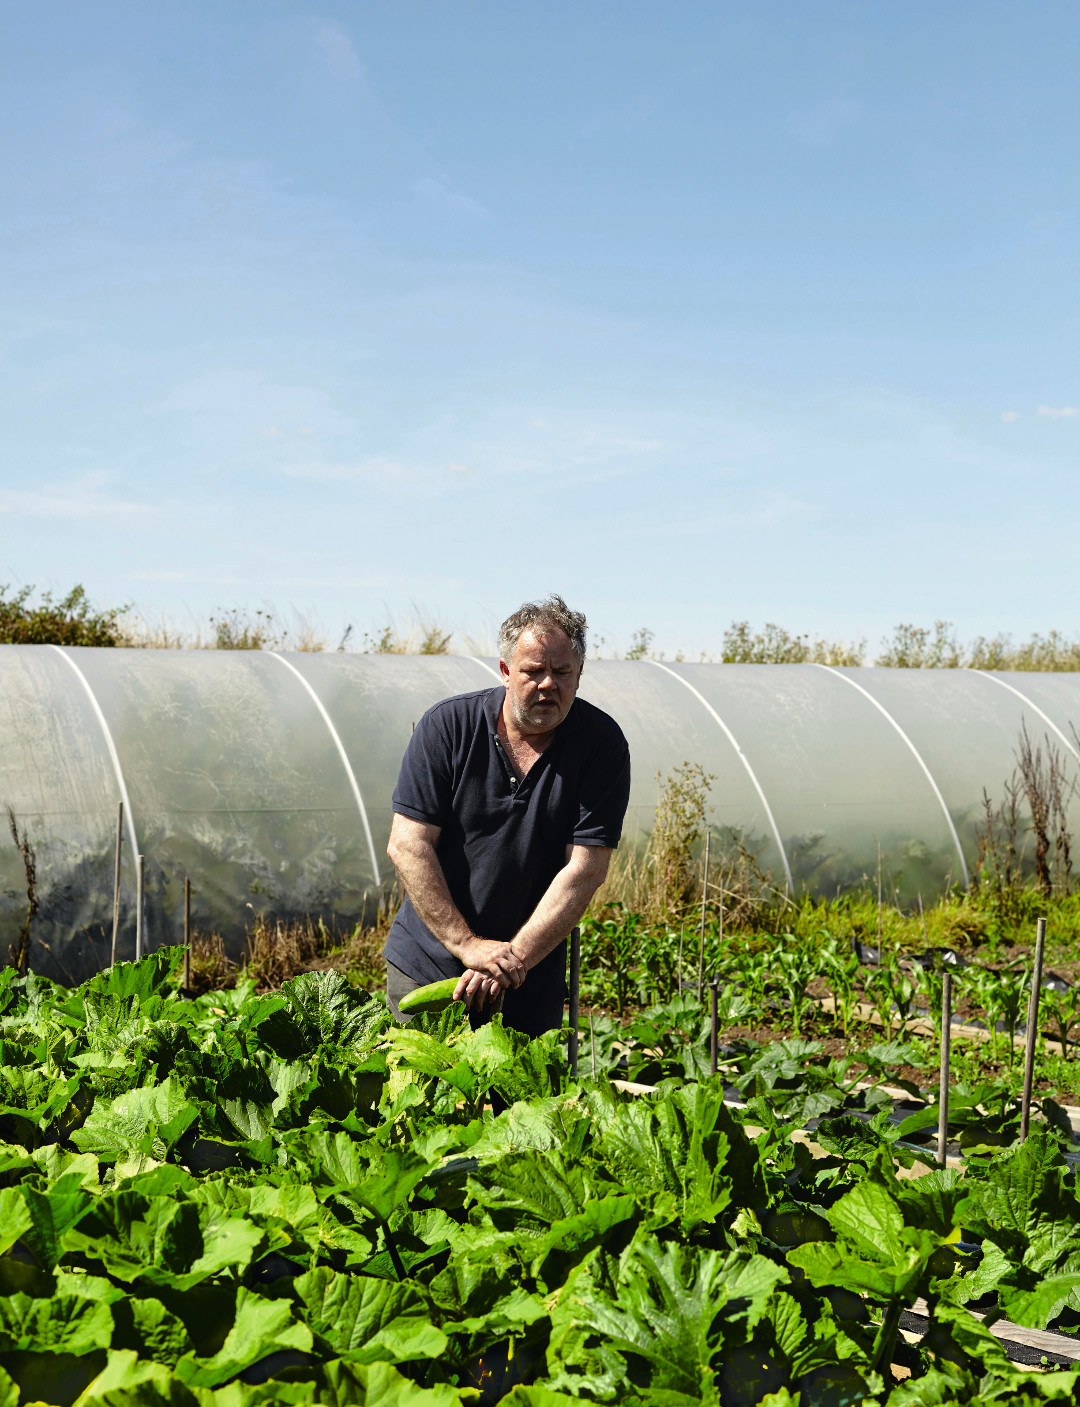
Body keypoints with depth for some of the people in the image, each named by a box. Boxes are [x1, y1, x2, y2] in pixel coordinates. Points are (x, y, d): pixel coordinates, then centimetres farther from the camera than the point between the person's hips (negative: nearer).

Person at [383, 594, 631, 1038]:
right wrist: (467, 945, -18)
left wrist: (513, 958, -20)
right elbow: (407, 845, -11)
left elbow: (585, 870, -13)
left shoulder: (602, 745, -8)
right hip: (425, 964, 0)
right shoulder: (447, 726, -8)